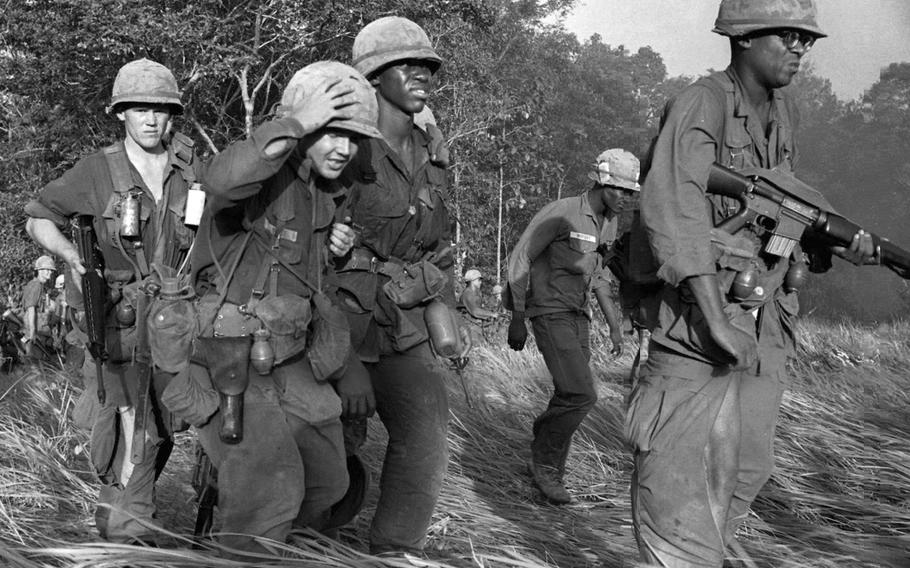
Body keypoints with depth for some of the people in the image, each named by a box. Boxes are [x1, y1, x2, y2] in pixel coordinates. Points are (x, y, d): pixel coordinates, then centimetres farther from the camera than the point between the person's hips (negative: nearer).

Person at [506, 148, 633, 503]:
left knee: (570, 398, 7)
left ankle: (547, 470, 22)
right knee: (580, 395, -17)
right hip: (550, 313, -8)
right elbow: (519, 259, -12)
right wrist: (517, 318, -13)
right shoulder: (561, 213, -16)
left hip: (578, 315, 8)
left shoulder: (609, 224, 8)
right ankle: (545, 462, 2)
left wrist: (615, 325, 18)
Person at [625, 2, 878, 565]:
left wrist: (839, 244, 1)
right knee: (685, 469, -8)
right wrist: (713, 314, -32)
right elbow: (671, 203, -24)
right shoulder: (702, 104, -12)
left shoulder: (783, 114, 12)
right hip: (701, 315, -8)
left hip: (767, 323, 8)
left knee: (748, 470, 15)